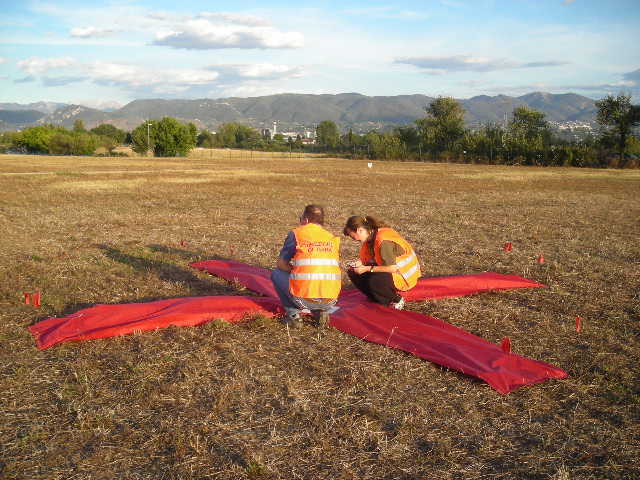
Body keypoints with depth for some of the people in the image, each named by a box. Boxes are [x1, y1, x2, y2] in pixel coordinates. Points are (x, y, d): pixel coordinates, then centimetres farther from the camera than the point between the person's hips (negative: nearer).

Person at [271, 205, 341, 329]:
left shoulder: (296, 234, 5)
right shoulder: (332, 238, 14)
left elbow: (281, 264, 10)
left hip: (304, 298, -3)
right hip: (331, 300, 3)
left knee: (276, 273, 23)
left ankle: (293, 315, 12)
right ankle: (321, 311, 12)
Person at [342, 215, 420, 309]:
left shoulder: (383, 241, -29)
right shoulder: (371, 236, -1)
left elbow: (392, 268, -29)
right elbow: (376, 259, 11)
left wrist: (367, 269, -25)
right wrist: (360, 263, -8)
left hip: (404, 274, -9)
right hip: (389, 269, 9)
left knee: (374, 282, -36)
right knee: (354, 273, -2)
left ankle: (397, 300, -7)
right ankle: (380, 298, 6)